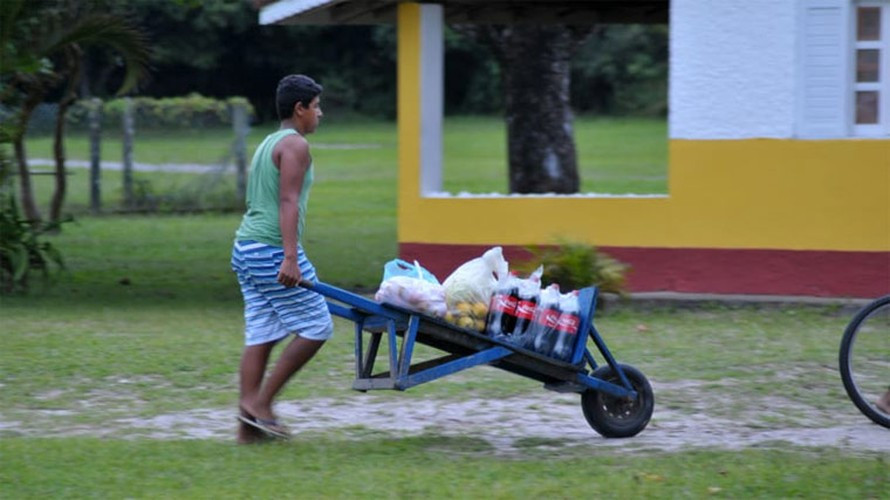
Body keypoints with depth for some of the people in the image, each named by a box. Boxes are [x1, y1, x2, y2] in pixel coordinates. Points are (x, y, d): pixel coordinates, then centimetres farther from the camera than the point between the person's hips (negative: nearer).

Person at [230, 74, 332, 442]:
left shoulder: (267, 144, 22)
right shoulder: (295, 145, -7)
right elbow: (288, 202, -17)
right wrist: (290, 258, -25)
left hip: (245, 248, 10)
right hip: (272, 250, -10)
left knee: (261, 336, 7)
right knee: (316, 328, -3)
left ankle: (249, 425, 3)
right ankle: (260, 402, -5)